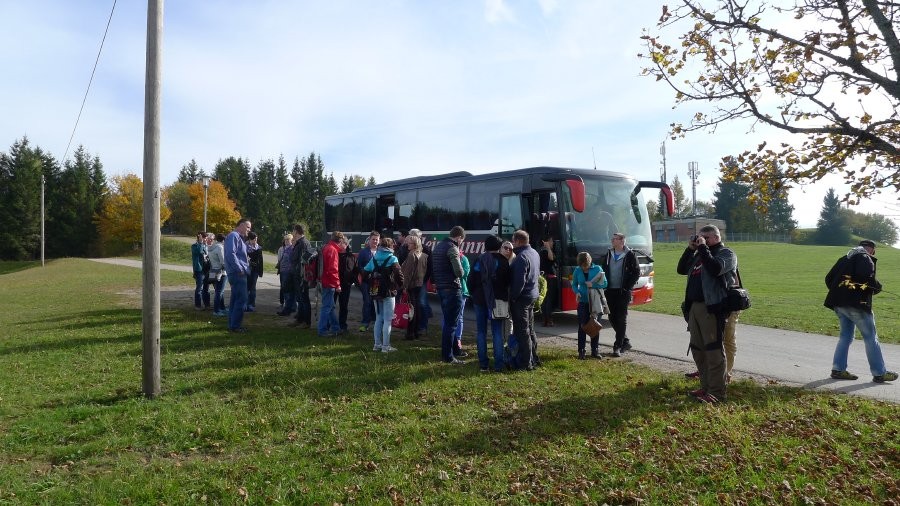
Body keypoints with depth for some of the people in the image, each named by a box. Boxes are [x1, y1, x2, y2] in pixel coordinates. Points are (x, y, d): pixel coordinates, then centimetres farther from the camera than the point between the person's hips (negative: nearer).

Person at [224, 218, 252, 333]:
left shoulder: (239, 237, 21)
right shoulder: (233, 236, -11)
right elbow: (230, 254, -21)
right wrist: (240, 269, -19)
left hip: (239, 273, 11)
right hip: (237, 273, -11)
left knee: (235, 299, 13)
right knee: (241, 299, -11)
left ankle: (232, 324, 19)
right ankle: (235, 325, -8)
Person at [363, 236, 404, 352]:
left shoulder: (374, 258, 7)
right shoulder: (392, 259, -9)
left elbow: (366, 273, 7)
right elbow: (399, 275, -14)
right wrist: (399, 286, 3)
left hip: (376, 293, 6)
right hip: (389, 293, -5)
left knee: (378, 319, 14)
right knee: (387, 320, -1)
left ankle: (377, 344, 17)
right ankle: (386, 346, -2)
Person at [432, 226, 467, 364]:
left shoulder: (438, 246, 14)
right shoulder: (452, 248, -14)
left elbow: (434, 268, 16)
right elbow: (459, 272, -19)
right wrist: (460, 273, 2)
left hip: (441, 287, 9)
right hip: (452, 288, -9)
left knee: (447, 321, 19)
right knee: (451, 323, -3)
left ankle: (446, 352, 28)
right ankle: (448, 356, 1)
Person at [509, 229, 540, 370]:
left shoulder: (521, 257, -21)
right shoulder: (535, 253, 9)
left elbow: (519, 281, -25)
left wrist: (512, 297, -17)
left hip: (521, 297, -10)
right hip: (532, 295, 10)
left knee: (522, 331, -2)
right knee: (529, 329, 19)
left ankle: (526, 363, 2)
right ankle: (534, 358, 28)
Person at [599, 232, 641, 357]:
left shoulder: (630, 255, -4)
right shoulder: (608, 254, 11)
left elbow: (636, 273, -4)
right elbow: (602, 270, 16)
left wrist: (627, 287, -11)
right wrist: (604, 286, 3)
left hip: (623, 292, -5)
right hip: (610, 291, 6)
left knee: (621, 319, -3)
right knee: (612, 318, 8)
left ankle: (618, 346, 1)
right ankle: (625, 341, 24)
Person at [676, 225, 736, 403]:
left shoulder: (726, 253, -1)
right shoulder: (699, 254, 22)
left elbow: (716, 269, -20)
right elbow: (681, 269, 18)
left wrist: (703, 247, -13)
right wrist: (690, 249, 9)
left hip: (712, 309, -8)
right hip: (694, 307, 8)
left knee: (714, 351, -6)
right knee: (697, 349, 12)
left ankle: (717, 393, -2)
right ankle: (706, 387, 23)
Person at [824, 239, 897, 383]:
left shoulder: (844, 258, 19)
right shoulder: (866, 258, -3)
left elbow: (828, 278, 17)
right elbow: (867, 278, -20)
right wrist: (878, 287, -1)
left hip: (838, 303, 7)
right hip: (856, 303, -7)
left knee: (846, 336, 15)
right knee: (871, 337, 3)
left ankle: (838, 369, 12)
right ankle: (879, 373, 9)